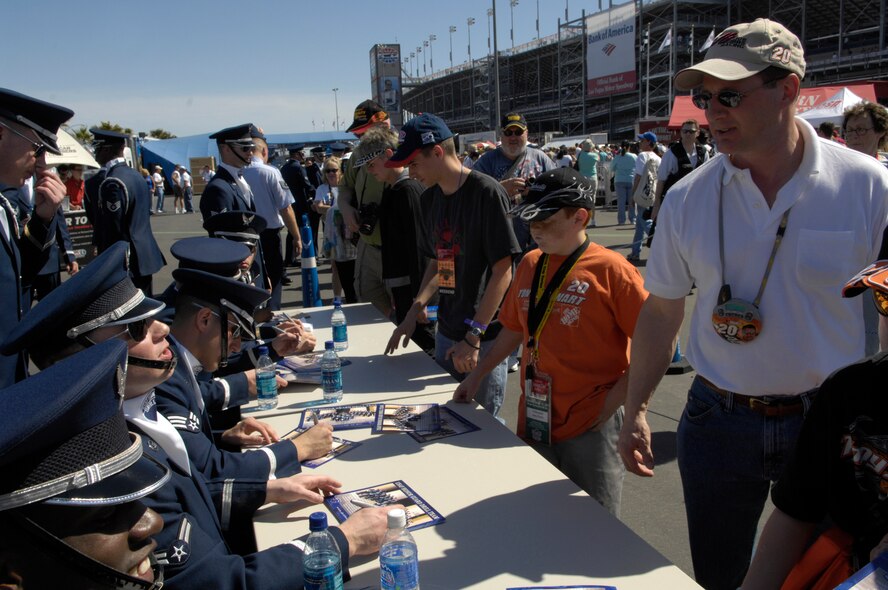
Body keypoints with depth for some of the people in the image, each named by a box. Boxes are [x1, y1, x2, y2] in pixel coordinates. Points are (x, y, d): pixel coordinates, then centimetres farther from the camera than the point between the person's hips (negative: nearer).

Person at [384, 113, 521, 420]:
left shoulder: (486, 192, -14)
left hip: (486, 336, -7)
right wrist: (415, 310, 4)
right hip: (446, 331, 7)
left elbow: (502, 272, -17)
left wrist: (474, 336, -18)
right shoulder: (430, 198, 9)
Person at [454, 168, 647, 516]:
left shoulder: (609, 269, -12)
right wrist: (476, 376, 17)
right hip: (534, 421, 6)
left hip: (590, 426, -6)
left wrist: (616, 398, -14)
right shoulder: (530, 264, 7)